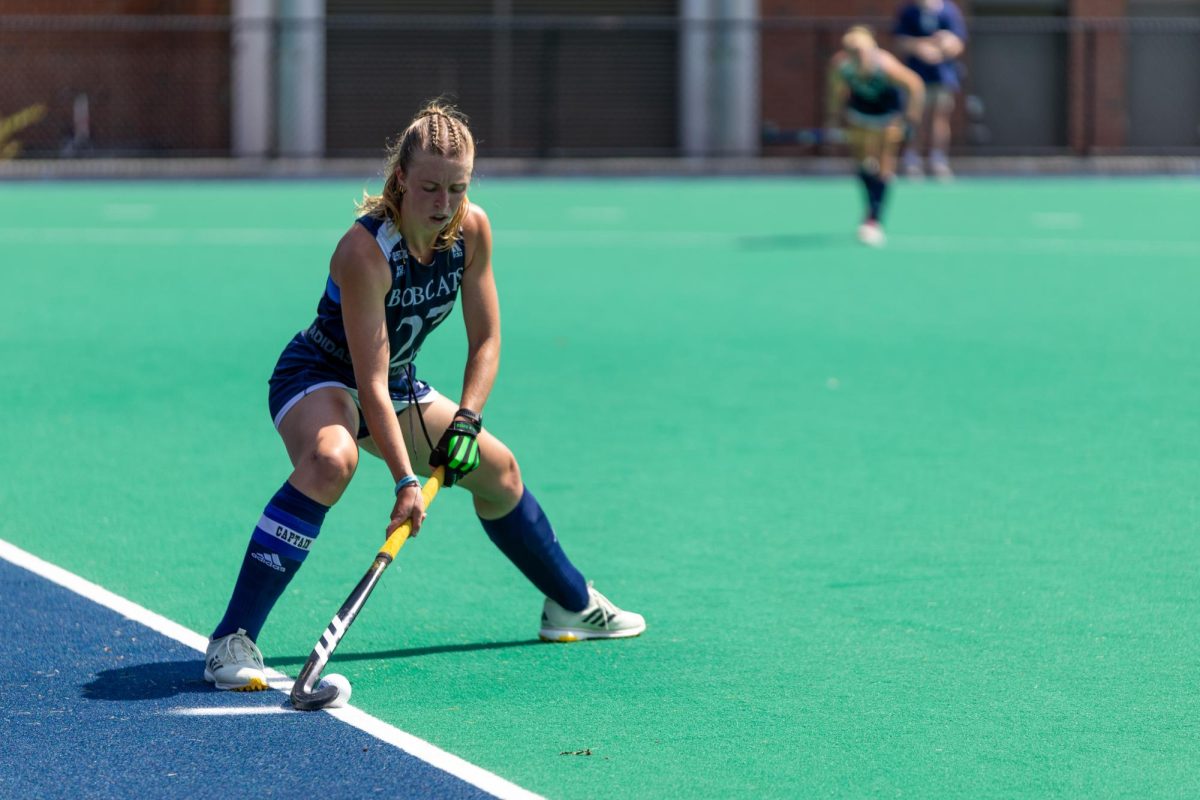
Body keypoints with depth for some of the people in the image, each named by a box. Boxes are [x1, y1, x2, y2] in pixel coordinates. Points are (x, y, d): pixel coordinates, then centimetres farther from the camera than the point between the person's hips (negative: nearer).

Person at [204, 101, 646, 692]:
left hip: (399, 384, 8)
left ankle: (573, 605, 42)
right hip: (316, 377, -8)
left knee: (497, 469, 16)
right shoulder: (365, 250, -33)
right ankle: (230, 643, -40)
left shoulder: (472, 230, -13)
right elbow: (370, 383, -34)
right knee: (331, 459, -38)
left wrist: (466, 421, -16)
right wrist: (406, 481, -39)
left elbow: (486, 340, -2)